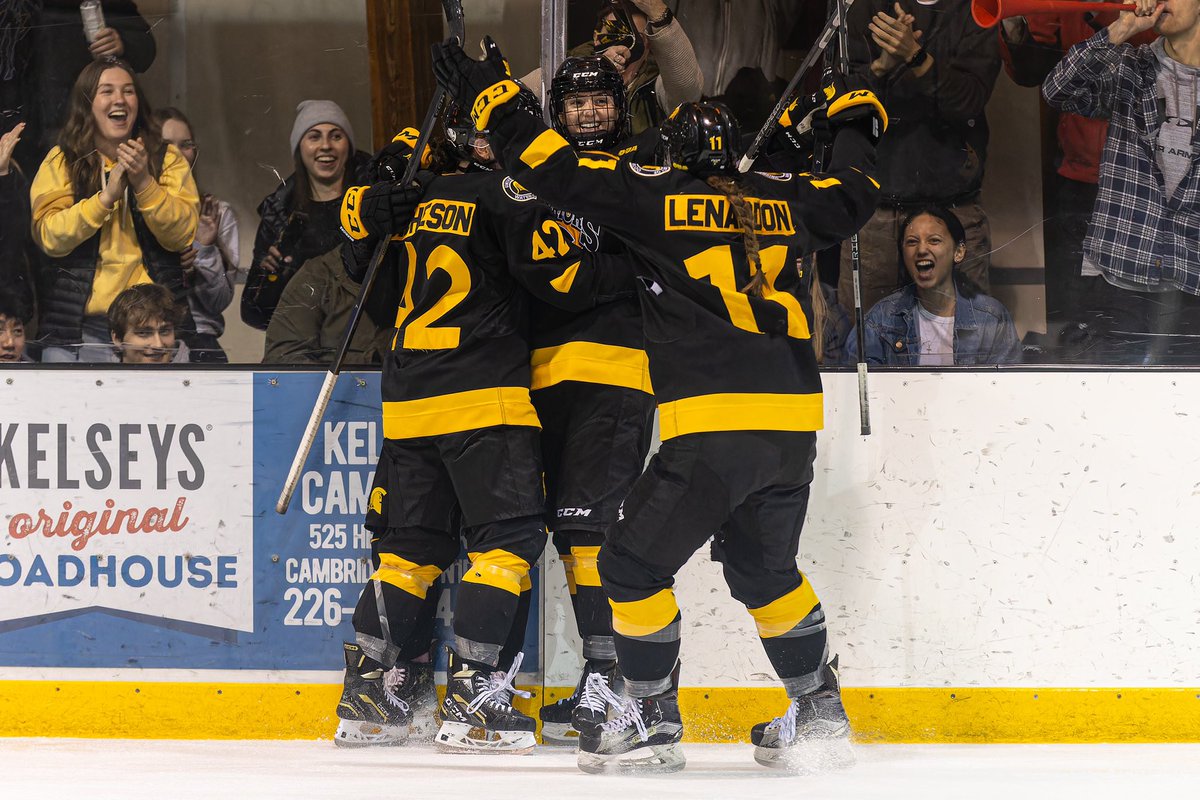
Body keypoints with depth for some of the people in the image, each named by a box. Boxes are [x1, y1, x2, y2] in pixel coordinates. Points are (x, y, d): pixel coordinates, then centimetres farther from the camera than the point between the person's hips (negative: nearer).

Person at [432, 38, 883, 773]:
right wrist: (856, 124, 52)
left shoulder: (658, 196, 1)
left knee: (634, 564, 6)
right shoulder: (783, 202, 14)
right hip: (794, 424, 6)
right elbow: (853, 196, 33)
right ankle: (820, 711, 27)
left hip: (712, 428, -6)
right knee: (764, 568, 26)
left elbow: (558, 170, -2)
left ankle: (655, 721, 5)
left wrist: (490, 95, 8)